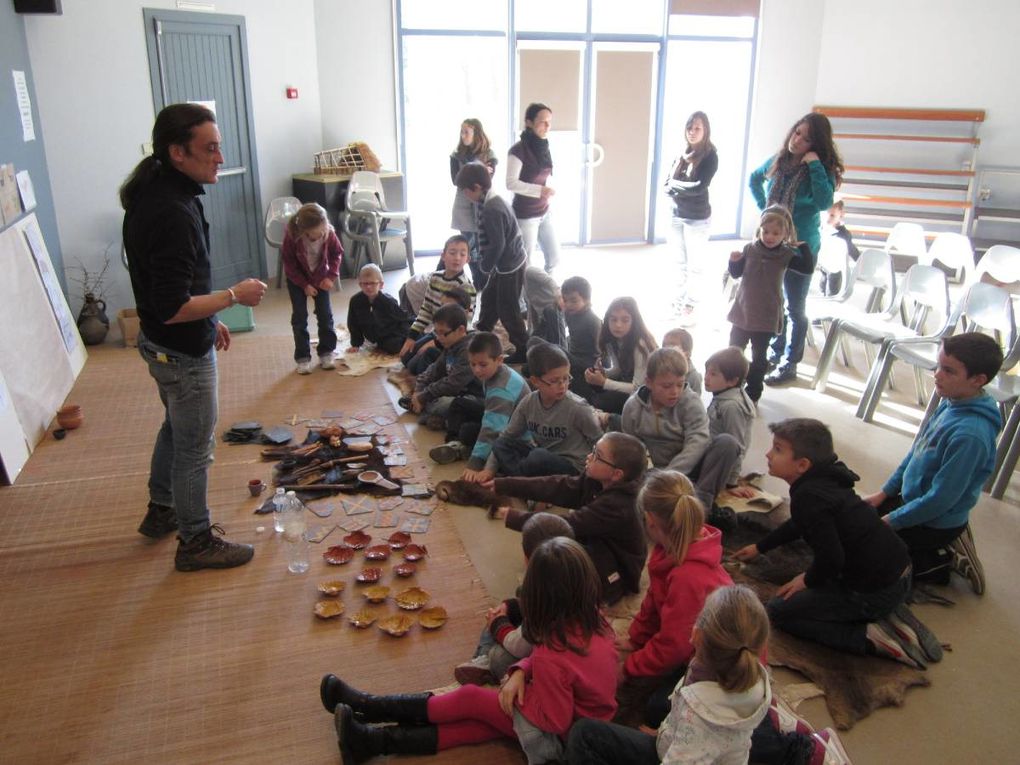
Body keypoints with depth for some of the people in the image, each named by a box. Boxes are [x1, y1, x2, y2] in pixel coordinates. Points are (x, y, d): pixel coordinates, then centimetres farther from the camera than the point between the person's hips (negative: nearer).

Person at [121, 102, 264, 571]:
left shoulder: (153, 193, 2)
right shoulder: (173, 214, -30)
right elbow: (173, 309, -31)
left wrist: (210, 320, 19)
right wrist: (235, 295, -19)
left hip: (161, 344, 10)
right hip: (182, 352, -10)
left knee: (176, 427, 28)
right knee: (194, 448, 7)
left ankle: (161, 511, 47)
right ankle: (195, 542, 25)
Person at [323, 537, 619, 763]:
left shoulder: (553, 658, -34)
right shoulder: (593, 620, -8)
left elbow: (553, 719, -22)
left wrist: (520, 695, -7)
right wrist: (521, 672, -8)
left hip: (563, 738, -7)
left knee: (471, 699, -5)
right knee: (483, 722, 3)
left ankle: (369, 708, 7)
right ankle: (376, 740, 4)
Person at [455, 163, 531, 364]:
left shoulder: (491, 210, -26)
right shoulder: (490, 200, 6)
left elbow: (497, 245, -24)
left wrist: (486, 266, -9)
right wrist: (487, 263, 7)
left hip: (511, 266, -10)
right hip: (507, 262, 10)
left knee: (507, 310, 1)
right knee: (489, 298, 23)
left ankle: (523, 350, 12)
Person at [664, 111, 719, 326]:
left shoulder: (710, 156, -10)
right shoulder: (682, 153, 6)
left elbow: (699, 187, -21)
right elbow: (667, 185, 4)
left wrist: (675, 185, -10)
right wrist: (683, 189, -14)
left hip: (697, 218, -6)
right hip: (677, 215, 6)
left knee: (695, 265, 2)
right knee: (682, 264, 15)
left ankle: (689, 306, 10)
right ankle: (679, 302, 24)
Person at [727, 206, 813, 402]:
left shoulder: (786, 255, -8)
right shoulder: (750, 249, -3)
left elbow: (808, 268, -16)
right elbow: (736, 273, 4)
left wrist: (803, 248, -22)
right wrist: (734, 261, -14)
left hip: (767, 316, -2)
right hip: (742, 310, 3)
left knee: (759, 356, 8)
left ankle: (753, 393, 19)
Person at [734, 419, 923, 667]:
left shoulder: (808, 496, -23)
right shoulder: (823, 480, 8)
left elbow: (831, 557, -26)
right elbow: (799, 526, 25)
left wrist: (809, 581, -5)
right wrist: (759, 547, 33)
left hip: (875, 592, -10)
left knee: (778, 611, -3)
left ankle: (867, 638, -8)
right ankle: (878, 618, 17)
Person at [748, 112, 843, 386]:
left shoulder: (823, 168, -11)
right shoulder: (778, 161, 2)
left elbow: (824, 202, -28)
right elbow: (754, 180, 21)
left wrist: (815, 164, -27)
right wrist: (763, 207, 8)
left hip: (801, 246, -5)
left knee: (794, 307, 4)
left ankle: (789, 363, 15)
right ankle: (775, 353, 32)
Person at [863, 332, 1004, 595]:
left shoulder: (970, 434, -33)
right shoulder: (951, 403, -6)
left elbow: (941, 499, -27)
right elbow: (916, 452, 8)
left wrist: (890, 521, -16)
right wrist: (885, 492, 10)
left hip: (935, 523, -9)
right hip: (911, 498, 9)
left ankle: (947, 559, 4)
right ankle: (948, 546, 17)